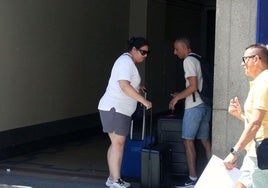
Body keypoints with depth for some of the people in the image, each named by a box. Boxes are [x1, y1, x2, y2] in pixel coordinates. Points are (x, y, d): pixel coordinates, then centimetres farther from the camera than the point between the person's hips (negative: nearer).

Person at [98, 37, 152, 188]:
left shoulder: (129, 62, 19)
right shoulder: (126, 61, -14)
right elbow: (124, 86, -27)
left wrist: (137, 87, 24)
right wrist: (143, 100, -26)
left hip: (120, 110, 10)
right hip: (114, 109, -10)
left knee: (116, 143, 10)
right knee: (118, 143, -11)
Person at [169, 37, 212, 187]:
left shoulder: (188, 61, -11)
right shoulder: (199, 60, 16)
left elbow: (193, 87, -17)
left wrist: (177, 97, -6)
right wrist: (180, 95, 23)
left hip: (194, 107, -9)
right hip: (205, 105, 9)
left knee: (188, 140, -4)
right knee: (205, 140, 12)